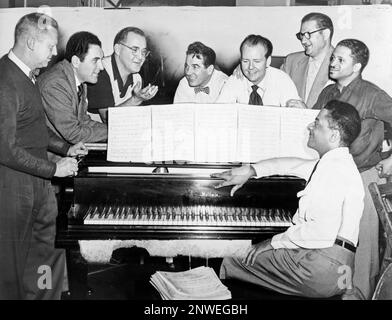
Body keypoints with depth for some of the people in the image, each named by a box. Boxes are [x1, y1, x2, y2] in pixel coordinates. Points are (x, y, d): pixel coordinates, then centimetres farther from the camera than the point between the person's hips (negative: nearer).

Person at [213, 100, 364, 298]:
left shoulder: (334, 168, -14)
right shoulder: (337, 162, 18)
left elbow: (322, 233, -23)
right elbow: (294, 164, 31)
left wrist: (275, 242, -13)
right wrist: (250, 170, 25)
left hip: (321, 266, -10)